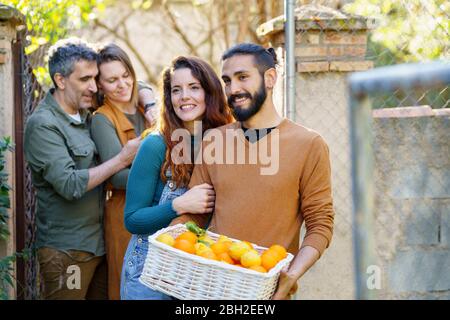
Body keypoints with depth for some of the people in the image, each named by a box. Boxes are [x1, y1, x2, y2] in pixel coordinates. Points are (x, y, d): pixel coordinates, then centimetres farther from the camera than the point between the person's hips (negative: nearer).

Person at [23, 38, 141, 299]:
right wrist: (122, 159, -17)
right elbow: (69, 185, -21)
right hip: (66, 251, -7)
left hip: (100, 242, 7)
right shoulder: (43, 125, -12)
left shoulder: (87, 115, 10)